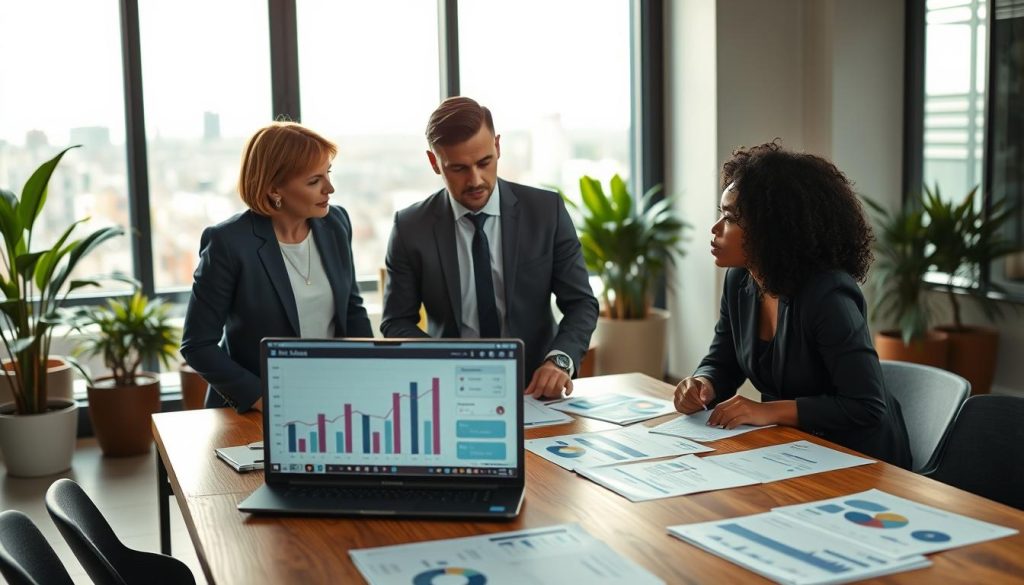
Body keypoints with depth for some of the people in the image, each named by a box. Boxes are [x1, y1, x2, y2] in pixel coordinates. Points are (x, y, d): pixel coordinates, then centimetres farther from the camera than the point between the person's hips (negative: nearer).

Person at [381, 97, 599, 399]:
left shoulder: (547, 210, -2)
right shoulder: (411, 227, -2)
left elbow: (581, 303, 2)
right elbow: (397, 323, 3)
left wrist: (560, 360, -17)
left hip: (535, 387, 0)